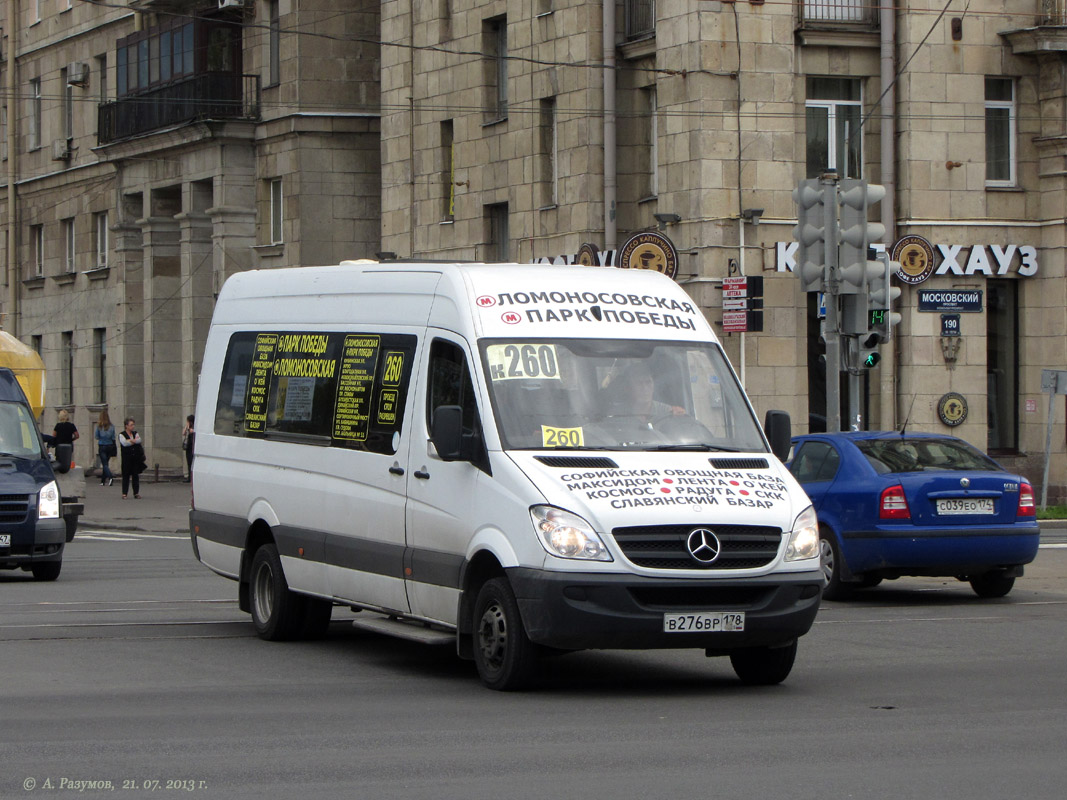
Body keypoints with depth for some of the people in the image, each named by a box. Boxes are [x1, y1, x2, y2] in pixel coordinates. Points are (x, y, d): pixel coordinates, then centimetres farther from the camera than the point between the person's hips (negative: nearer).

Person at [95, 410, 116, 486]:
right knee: (106, 463, 15)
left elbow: (97, 437, -2)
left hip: (102, 446, -3)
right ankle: (103, 481, 19)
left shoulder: (99, 426, -9)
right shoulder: (111, 426, -2)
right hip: (110, 446, 3)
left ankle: (110, 477, -27)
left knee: (104, 464, -4)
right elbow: (113, 438, 1)